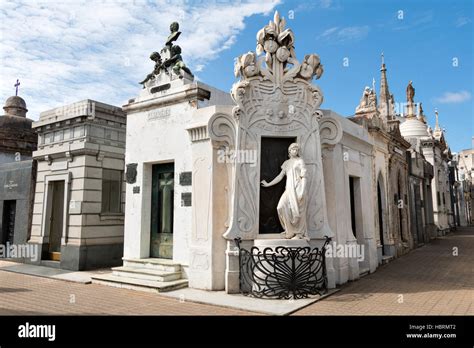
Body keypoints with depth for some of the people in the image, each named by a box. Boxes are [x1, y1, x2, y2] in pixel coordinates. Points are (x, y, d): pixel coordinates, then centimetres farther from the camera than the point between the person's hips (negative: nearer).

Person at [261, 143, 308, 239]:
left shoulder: (300, 161, 4)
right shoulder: (286, 163, 18)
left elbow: (304, 177, -3)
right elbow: (280, 176, 21)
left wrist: (302, 192, -13)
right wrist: (268, 184, 20)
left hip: (297, 189, -5)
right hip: (289, 189, 5)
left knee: (297, 210, -7)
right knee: (281, 207, -11)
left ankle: (299, 233, 6)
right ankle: (290, 230, 3)